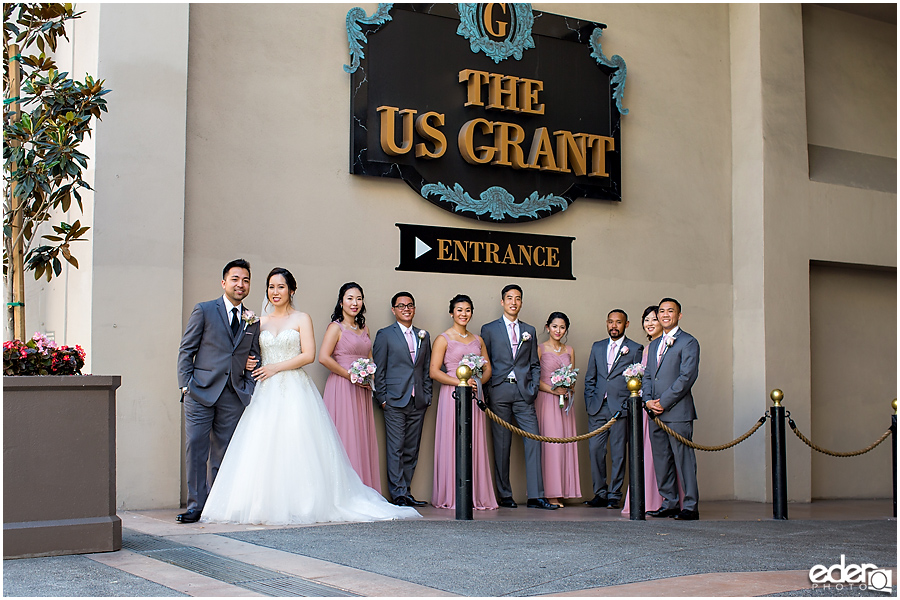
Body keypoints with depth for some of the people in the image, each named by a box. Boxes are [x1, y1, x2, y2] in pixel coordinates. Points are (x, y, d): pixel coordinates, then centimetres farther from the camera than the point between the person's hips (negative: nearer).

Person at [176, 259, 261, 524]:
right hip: (202, 392, -3)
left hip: (234, 395, 3)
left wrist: (250, 389, 5)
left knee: (223, 452, 5)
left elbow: (254, 357, 18)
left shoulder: (253, 321, 13)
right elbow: (186, 350, 2)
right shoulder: (204, 311, 3)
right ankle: (196, 505, -1)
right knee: (195, 447, -7)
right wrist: (185, 384, -6)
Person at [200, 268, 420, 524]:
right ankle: (264, 506, -3)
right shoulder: (261, 322, 16)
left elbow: (309, 355, -5)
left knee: (296, 445, -9)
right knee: (262, 447, -5)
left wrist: (276, 367, -9)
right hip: (266, 392, 4)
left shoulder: (302, 319, 4)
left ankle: (300, 505, -5)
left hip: (295, 390, -3)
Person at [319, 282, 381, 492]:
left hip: (361, 390, 7)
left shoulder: (364, 329, 16)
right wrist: (350, 375, -14)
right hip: (342, 388, -6)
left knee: (362, 438, 5)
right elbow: (323, 357, -15)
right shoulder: (336, 327, -4)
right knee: (344, 437, -7)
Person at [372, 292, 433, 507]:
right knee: (395, 449, -5)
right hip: (395, 401, -4)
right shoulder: (385, 335, 2)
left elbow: (427, 369, 17)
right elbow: (379, 369, 0)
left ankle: (405, 491, 12)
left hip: (418, 402, 5)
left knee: (412, 450, 6)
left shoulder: (423, 336, 16)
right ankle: (398, 493, -1)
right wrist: (382, 398, -6)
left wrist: (427, 396, 10)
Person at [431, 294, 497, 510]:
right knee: (452, 445, -5)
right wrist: (460, 382, -16)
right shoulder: (443, 339, 0)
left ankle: (476, 496, 8)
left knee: (475, 445, 3)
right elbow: (434, 372, -7)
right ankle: (451, 497, 0)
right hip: (452, 395, -4)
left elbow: (488, 369, 16)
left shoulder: (477, 340, 16)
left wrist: (478, 382, -5)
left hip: (474, 396, 5)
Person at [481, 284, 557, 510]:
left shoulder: (529, 331, 17)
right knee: (501, 445, 0)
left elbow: (535, 364, 17)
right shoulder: (489, 329, 9)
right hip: (499, 391, -2)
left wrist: (534, 387, 3)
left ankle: (536, 496, -5)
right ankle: (504, 495, 7)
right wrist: (485, 392, -3)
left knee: (533, 441, -6)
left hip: (523, 392, 2)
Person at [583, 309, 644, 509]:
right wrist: (589, 402, 5)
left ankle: (614, 496, 8)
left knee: (618, 453, 0)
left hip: (621, 408, -3)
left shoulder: (635, 349, 4)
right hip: (598, 408, 3)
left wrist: (630, 405, -6)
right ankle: (600, 494, 10)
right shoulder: (597, 347, 16)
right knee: (595, 450, 0)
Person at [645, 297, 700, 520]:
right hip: (656, 412, 7)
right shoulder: (654, 345, 21)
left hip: (678, 412, -7)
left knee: (683, 459, -6)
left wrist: (664, 402, -14)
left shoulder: (688, 342, -3)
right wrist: (648, 400, 1)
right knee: (661, 460, 9)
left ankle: (690, 506, -2)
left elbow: (688, 376, -12)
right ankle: (669, 504, 16)